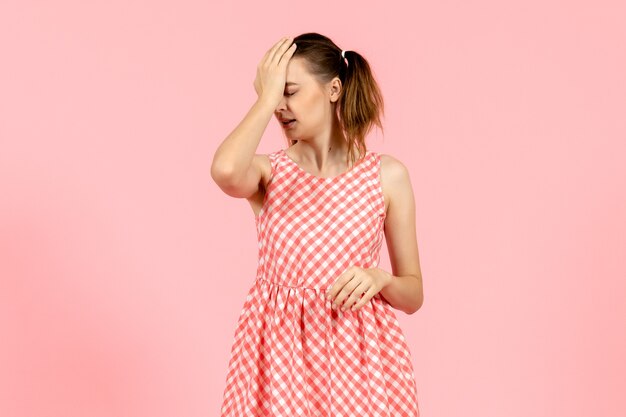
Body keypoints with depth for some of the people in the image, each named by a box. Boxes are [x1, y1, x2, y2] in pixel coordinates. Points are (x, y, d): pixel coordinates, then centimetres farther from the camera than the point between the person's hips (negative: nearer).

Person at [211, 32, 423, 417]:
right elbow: (225, 171, -28)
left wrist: (379, 278, -19)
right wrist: (265, 97, -15)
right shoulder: (268, 171, 0)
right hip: (278, 351, 0)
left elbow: (413, 295, 2)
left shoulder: (387, 175, -1)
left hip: (357, 353, 0)